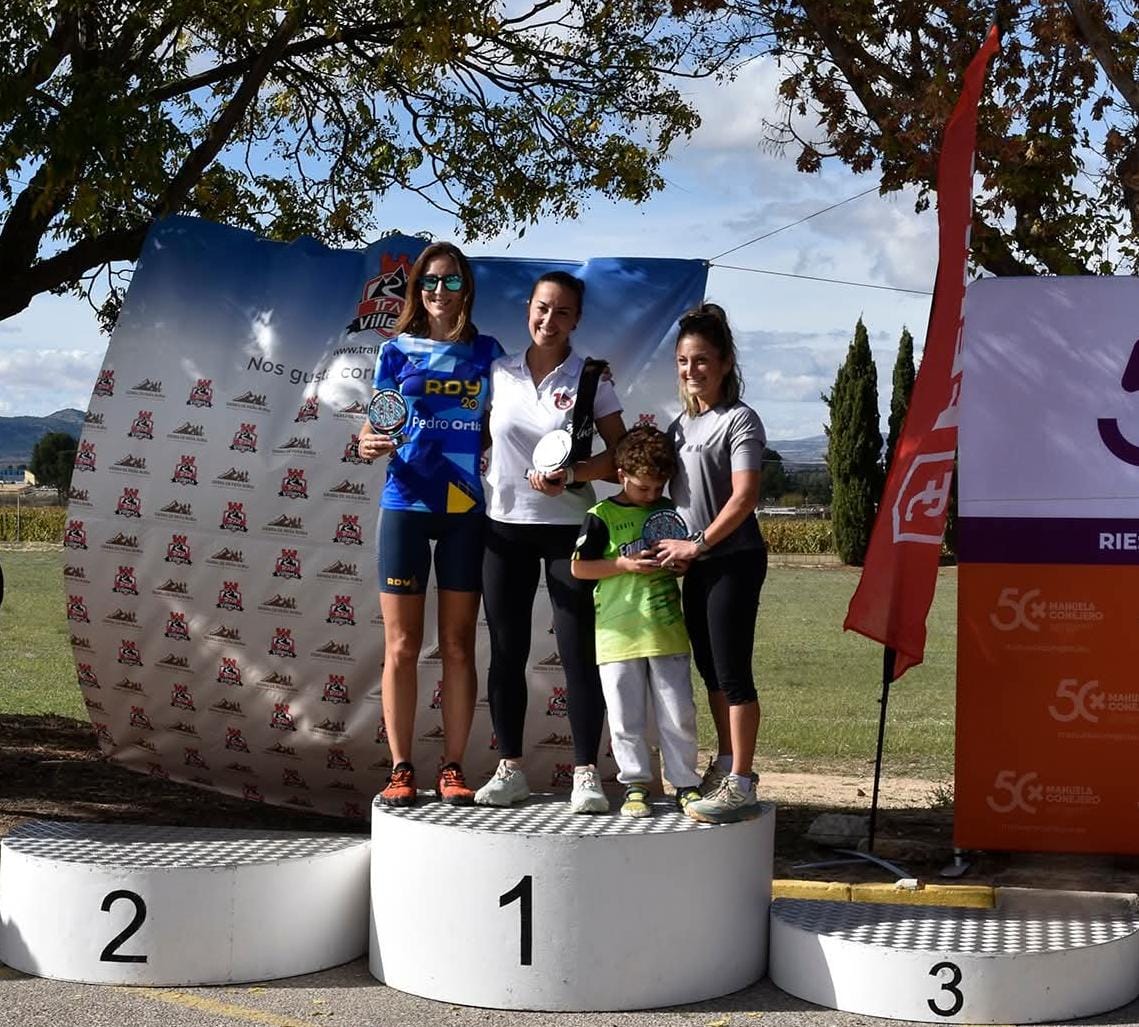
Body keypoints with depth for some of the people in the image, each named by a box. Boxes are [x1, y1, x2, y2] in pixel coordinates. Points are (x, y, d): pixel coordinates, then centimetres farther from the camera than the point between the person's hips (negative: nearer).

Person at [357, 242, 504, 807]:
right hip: (406, 506, -1)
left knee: (458, 646, 4)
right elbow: (373, 427, 5)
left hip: (466, 510, 1)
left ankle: (453, 768, 11)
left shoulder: (487, 352, 10)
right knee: (402, 646, 0)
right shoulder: (397, 351, 7)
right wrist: (369, 444, -18)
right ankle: (400, 769, 6)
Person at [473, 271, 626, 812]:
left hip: (568, 527, -3)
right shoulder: (499, 373, 6)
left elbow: (620, 454, -2)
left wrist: (570, 476, -16)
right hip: (505, 526, 3)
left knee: (578, 650, -3)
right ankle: (510, 767, 16)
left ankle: (586, 772, 4)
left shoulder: (591, 379, -1)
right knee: (506, 650, 6)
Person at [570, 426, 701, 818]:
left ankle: (685, 782, 15)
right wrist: (626, 565, -13)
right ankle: (635, 784, 14)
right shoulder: (602, 516, -2)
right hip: (618, 634, -3)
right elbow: (578, 567, -4)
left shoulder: (668, 512, 12)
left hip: (667, 632, 3)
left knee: (679, 714, 4)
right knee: (626, 718, 2)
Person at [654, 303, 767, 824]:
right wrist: (679, 548, 5)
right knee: (709, 668, 15)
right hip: (696, 563, 8)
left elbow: (744, 496, -18)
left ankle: (740, 784, -3)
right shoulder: (681, 424, 13)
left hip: (734, 558, -8)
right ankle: (724, 764, 28)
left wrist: (698, 544, -17)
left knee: (732, 672, -7)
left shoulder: (740, 420, -10)